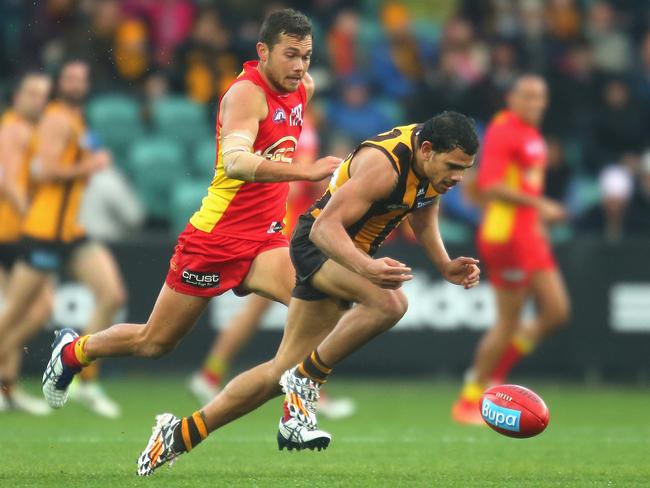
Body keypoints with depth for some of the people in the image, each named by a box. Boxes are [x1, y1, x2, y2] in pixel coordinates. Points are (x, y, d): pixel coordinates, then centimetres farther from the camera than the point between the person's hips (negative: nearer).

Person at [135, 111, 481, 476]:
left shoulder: (435, 158, -5)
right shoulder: (382, 164, -31)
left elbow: (423, 208, 17)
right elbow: (325, 227, -33)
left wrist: (445, 264, 5)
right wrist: (366, 267, -48)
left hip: (353, 251, 8)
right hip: (320, 244, -8)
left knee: (284, 370, 8)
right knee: (389, 302, -36)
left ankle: (180, 434, 17)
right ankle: (307, 379, -16)